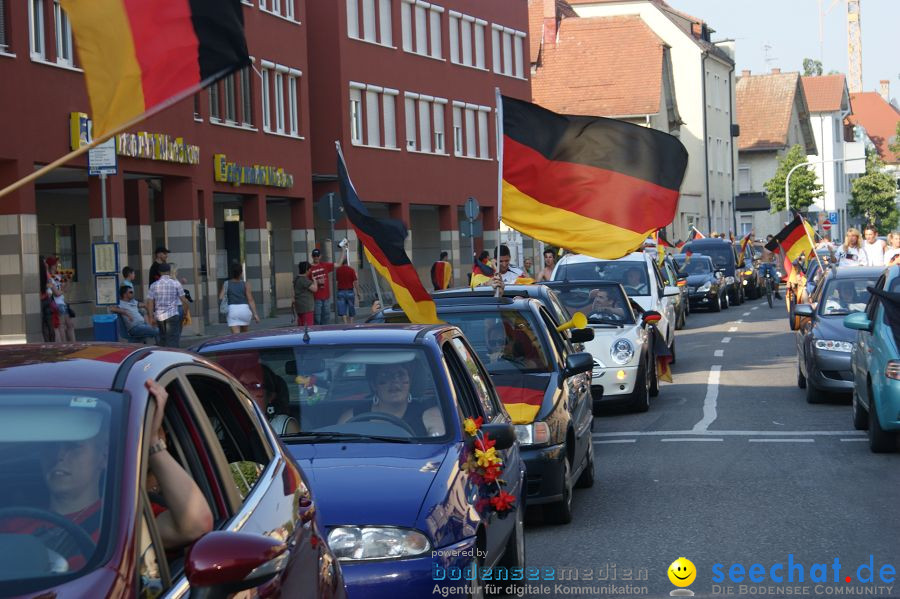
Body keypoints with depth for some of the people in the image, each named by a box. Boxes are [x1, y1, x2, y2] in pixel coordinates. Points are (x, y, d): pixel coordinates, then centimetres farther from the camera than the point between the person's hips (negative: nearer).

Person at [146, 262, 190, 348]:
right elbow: (184, 300, -4)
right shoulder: (175, 283, -3)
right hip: (173, 315, -3)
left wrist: (151, 318, 4)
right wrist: (186, 312, 8)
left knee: (163, 340, 15)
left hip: (159, 316, 4)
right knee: (173, 340, -6)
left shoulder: (154, 285, 4)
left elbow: (150, 303, 0)